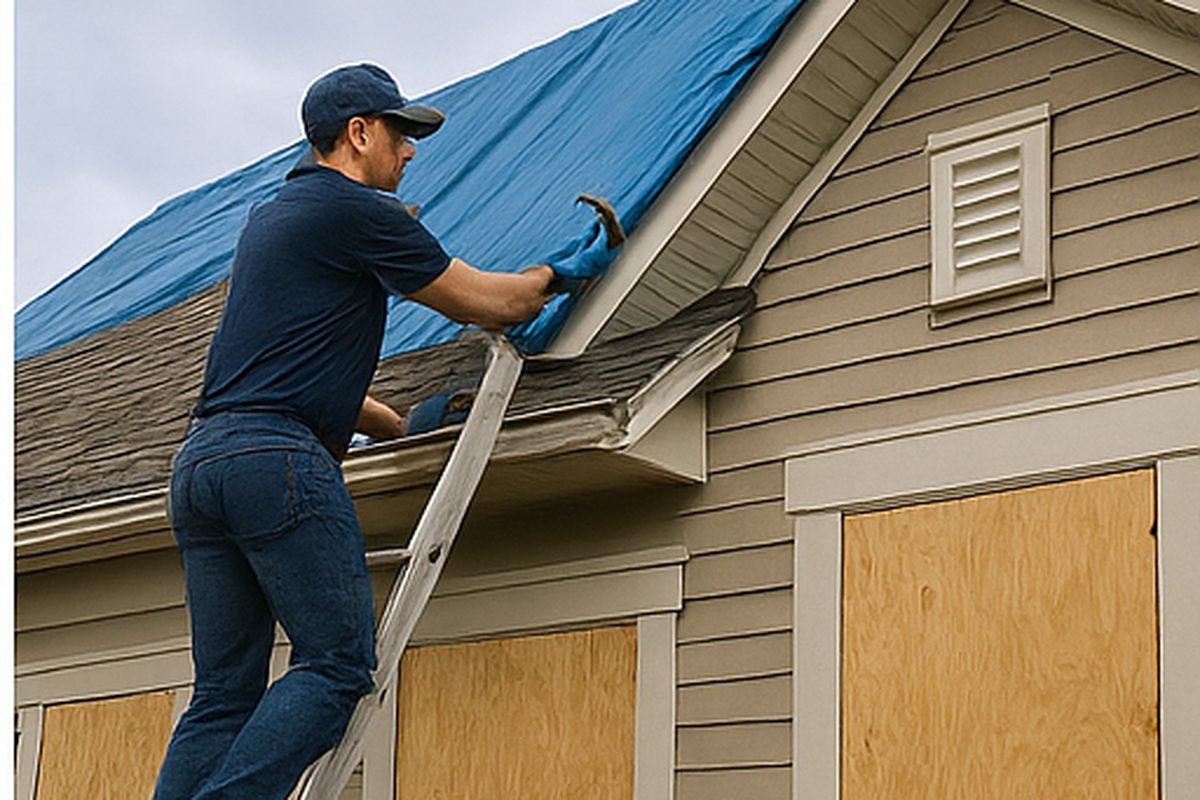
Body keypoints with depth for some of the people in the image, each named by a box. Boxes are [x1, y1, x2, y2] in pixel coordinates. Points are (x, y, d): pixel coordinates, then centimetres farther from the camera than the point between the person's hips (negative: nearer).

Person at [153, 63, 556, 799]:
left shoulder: (269, 217, 27)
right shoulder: (358, 210, -1)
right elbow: (490, 303, 3)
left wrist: (401, 426, 35)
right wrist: (555, 274, 23)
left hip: (199, 460, 9)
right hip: (278, 457, -9)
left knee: (225, 692, 6)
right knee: (338, 664, -5)